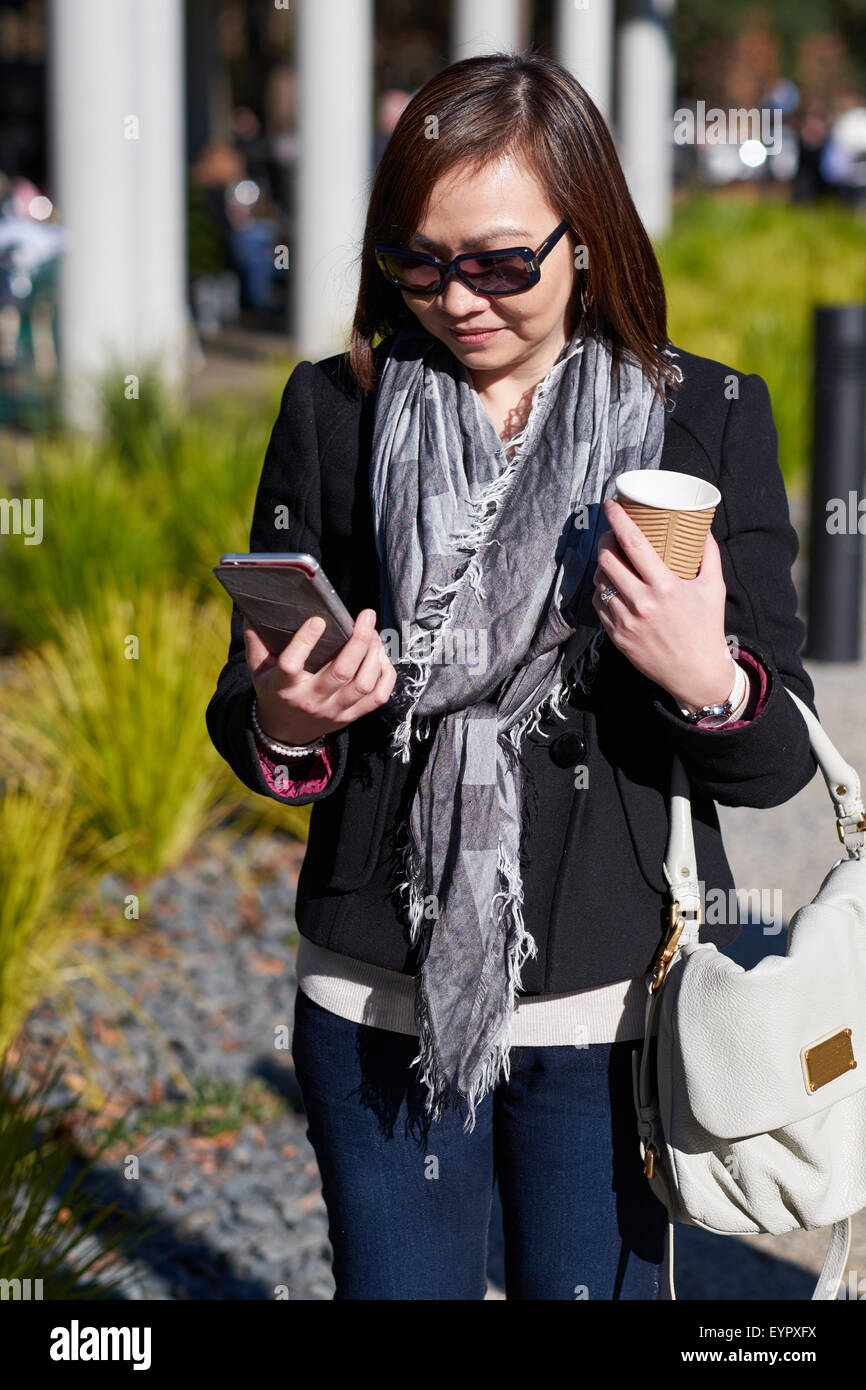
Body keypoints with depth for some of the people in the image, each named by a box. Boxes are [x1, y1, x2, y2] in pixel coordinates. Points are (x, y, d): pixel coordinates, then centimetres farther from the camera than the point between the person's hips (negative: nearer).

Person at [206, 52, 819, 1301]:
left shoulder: (708, 418, -4)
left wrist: (708, 680, -25)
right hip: (380, 998, 1)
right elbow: (247, 717, 5)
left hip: (613, 1008, -1)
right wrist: (283, 726, -18)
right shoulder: (333, 411, 0)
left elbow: (778, 764, -3)